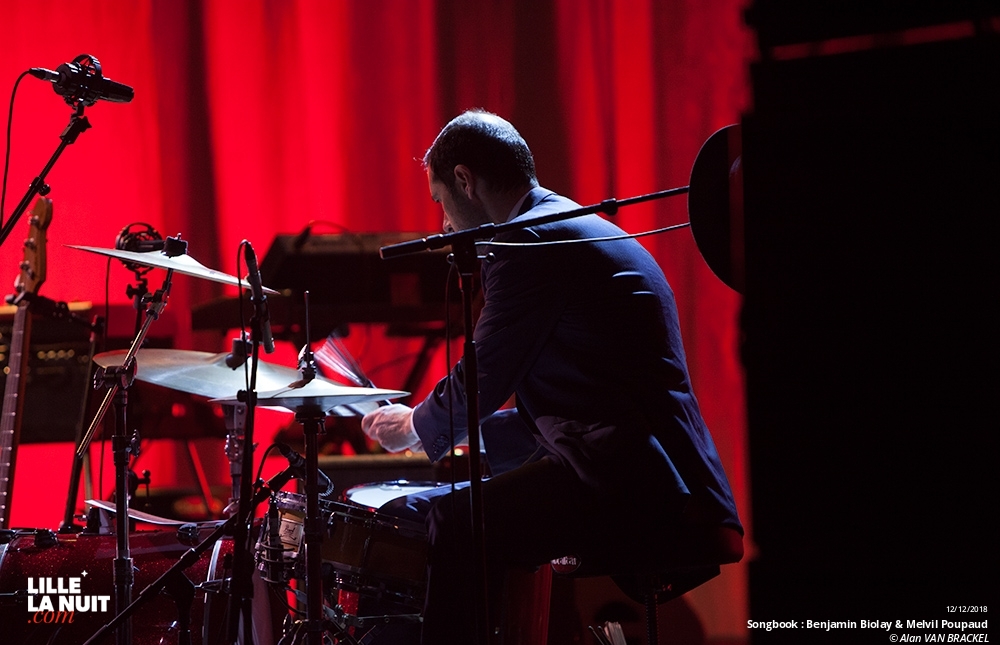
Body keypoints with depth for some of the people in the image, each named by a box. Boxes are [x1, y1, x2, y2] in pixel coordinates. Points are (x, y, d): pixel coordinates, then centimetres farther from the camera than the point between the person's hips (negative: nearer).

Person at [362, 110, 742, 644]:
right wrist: (444, 435, 27)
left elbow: (480, 383, -11)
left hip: (631, 482, -11)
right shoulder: (577, 230, 22)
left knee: (457, 522, -18)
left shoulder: (528, 241, -10)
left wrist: (415, 427, 9)